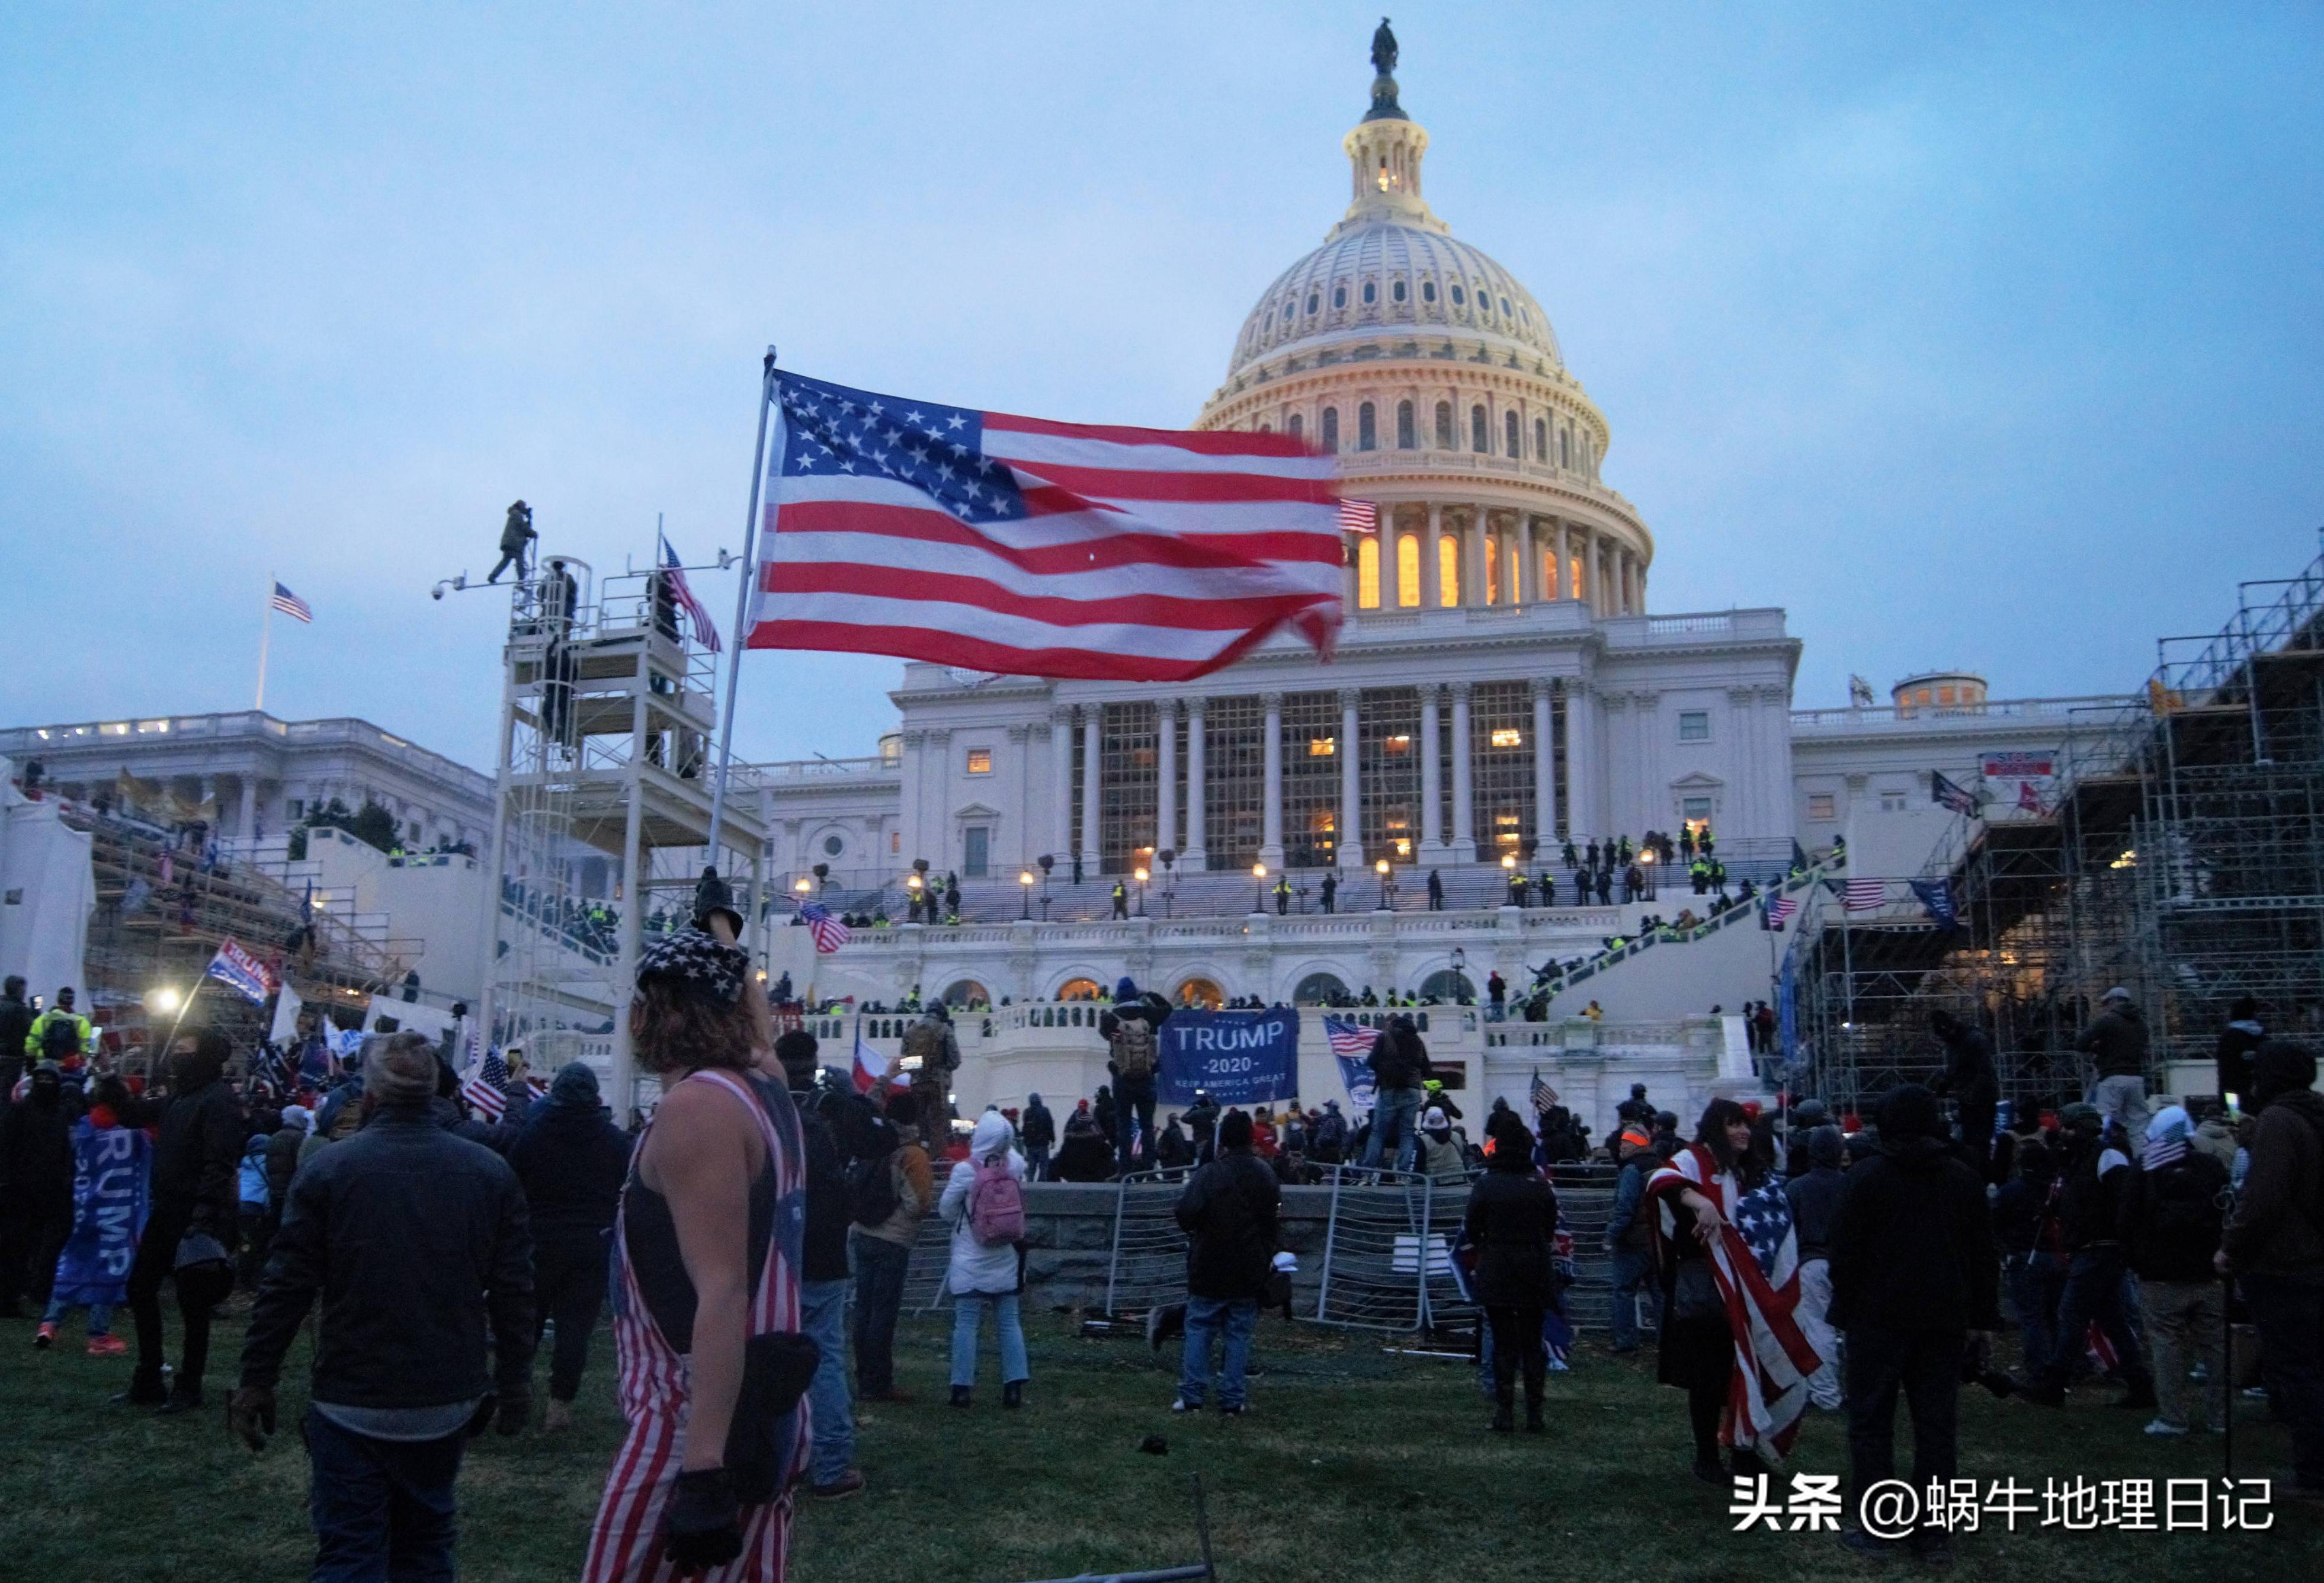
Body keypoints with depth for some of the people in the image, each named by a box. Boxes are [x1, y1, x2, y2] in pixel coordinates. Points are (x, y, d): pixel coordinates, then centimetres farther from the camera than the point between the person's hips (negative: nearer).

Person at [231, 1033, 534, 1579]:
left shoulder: (329, 1169, -9)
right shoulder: (491, 1172, -2)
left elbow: (285, 1288, -7)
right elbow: (514, 1291, 0)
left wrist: (256, 1381, 3)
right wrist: (512, 1384, 10)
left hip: (350, 1405, -3)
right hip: (447, 1405, 3)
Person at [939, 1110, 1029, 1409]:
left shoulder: (965, 1171, -16)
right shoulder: (1014, 1165, -6)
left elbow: (946, 1211, -4)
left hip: (970, 1265, -3)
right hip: (1005, 1264, 3)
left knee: (966, 1325, 2)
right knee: (1009, 1324, 9)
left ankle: (962, 1389, 2)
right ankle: (1015, 1387, 7)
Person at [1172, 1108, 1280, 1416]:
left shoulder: (1209, 1174, -14)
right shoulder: (1266, 1177, 3)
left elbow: (1186, 1213, -25)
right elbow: (1275, 1225, 11)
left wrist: (1193, 1231, -2)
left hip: (1210, 1270, -3)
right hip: (1250, 1274, 3)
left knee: (1199, 1331, 7)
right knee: (1239, 1334, 9)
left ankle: (1192, 1396, 5)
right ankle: (1233, 1400, 9)